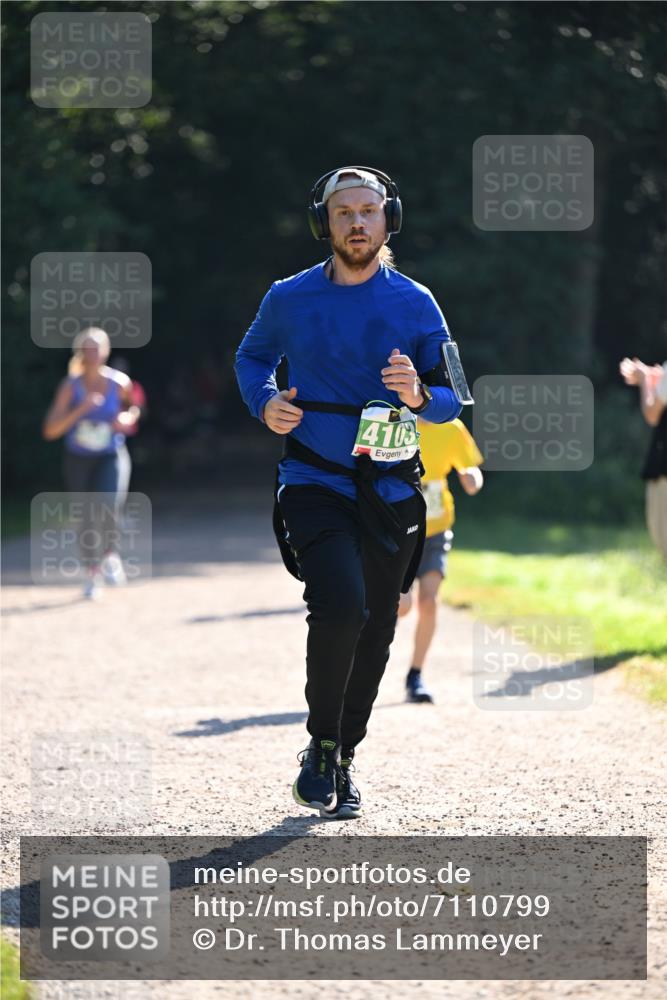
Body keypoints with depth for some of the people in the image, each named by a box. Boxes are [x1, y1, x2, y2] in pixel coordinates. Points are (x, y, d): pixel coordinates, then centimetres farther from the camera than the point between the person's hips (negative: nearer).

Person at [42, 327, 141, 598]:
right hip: (79, 460, 1)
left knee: (108, 504, -27)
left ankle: (110, 555, -1)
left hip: (111, 457, -1)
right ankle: (92, 573, 28)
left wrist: (128, 419, -9)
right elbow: (50, 431, -19)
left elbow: (134, 407, 14)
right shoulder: (71, 386, -13)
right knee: (87, 517, 7)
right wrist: (81, 409, -29)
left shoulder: (120, 383, -10)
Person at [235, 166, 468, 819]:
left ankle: (343, 761, 29)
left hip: (390, 492, 2)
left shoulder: (414, 304, 1)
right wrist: (265, 404, -1)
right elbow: (252, 356, 20)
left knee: (374, 635, 9)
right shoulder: (289, 299, 1)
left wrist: (419, 395, -21)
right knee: (340, 607, -24)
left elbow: (453, 398, 2)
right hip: (313, 487, -2)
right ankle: (321, 746, -5)